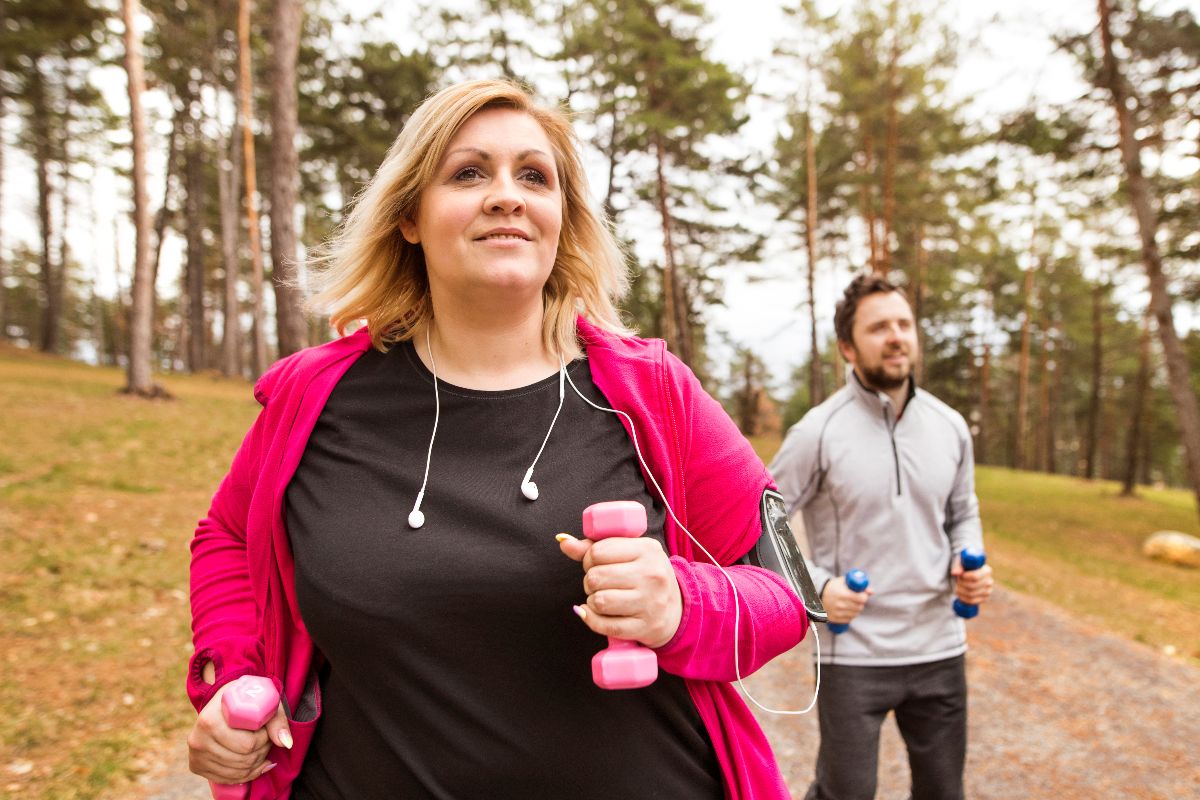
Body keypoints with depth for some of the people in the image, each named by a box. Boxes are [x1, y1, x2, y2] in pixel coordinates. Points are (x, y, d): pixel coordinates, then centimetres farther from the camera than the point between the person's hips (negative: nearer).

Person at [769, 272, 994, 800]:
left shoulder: (950, 427, 3)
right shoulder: (819, 431, -12)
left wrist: (970, 564, -2)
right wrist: (816, 584, -17)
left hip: (940, 648, 5)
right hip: (854, 653, -4)